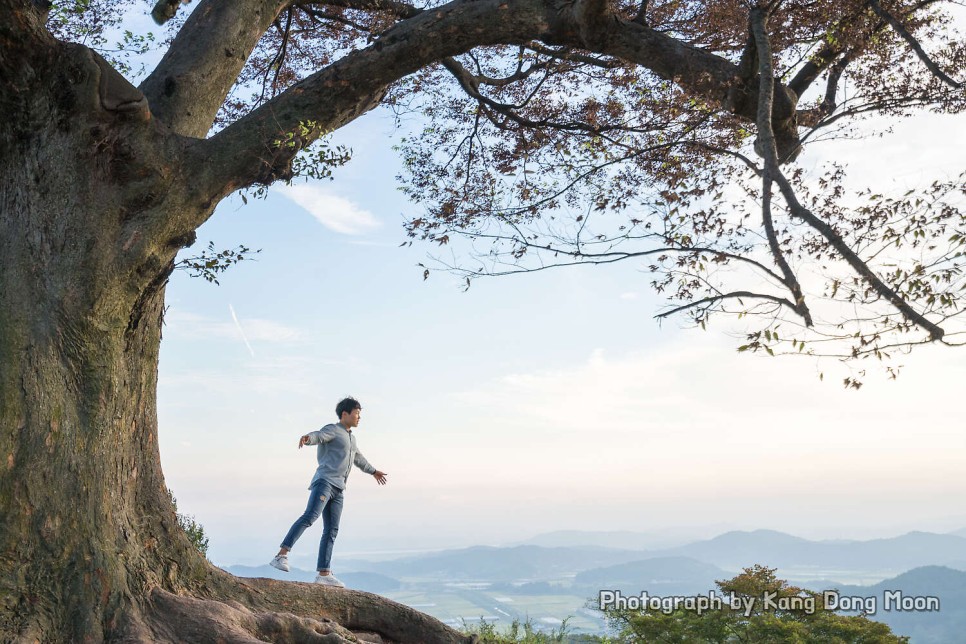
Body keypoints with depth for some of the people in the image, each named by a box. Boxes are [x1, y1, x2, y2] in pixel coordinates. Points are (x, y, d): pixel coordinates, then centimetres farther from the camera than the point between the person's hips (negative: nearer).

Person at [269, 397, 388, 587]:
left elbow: (358, 458, 46)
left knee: (331, 531, 1)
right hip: (325, 481, -8)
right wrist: (307, 437, -44)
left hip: (338, 489, 8)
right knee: (310, 516, -27)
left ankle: (324, 574, 0)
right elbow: (319, 435, -20)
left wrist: (374, 471, 60)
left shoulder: (351, 438, 29)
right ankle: (281, 555, -34)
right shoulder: (332, 430, 3)